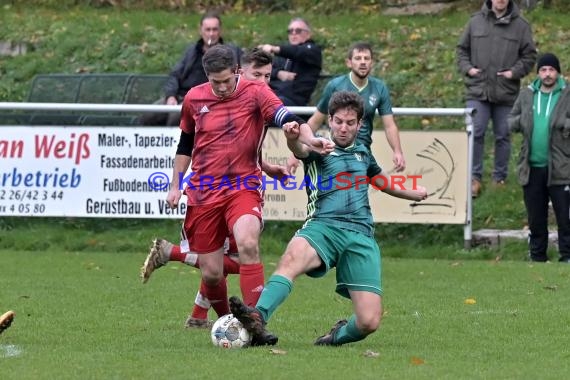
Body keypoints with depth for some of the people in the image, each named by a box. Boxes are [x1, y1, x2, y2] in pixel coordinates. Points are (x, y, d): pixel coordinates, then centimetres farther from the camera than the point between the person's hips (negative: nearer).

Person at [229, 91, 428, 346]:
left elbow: (381, 181, 45)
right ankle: (257, 319, -58)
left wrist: (413, 194, 58)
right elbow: (301, 149, -18)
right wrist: (292, 138, -42)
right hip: (324, 227, -4)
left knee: (368, 322, -13)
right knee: (292, 257, -41)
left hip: (361, 235, 4)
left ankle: (339, 335, 22)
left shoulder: (363, 153, 24)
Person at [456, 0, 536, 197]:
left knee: (503, 136, 8)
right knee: (475, 133, -7)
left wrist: (515, 72, -9)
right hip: (477, 91, 0)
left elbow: (529, 55, 5)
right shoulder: (476, 22, 4)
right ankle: (475, 177, 2)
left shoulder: (520, 25, 1)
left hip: (506, 92, 0)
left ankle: (500, 178, 19)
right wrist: (467, 68, -3)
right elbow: (462, 49, 13)